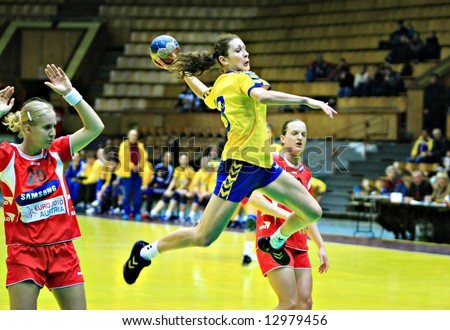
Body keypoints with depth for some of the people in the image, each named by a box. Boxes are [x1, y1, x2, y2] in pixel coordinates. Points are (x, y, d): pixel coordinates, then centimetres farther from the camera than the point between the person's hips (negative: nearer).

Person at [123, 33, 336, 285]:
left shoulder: (219, 86, 16)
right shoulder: (241, 77, -8)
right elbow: (262, 96, -30)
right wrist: (308, 101, -29)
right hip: (241, 163, -9)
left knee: (313, 212, 6)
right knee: (203, 237, -6)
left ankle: (274, 242, 32)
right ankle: (145, 252, 13)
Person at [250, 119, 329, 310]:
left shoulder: (305, 173, 19)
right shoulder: (273, 162, -3)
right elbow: (254, 197, -16)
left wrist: (321, 246, 19)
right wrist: (288, 215, -23)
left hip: (299, 244, 7)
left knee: (305, 303, 0)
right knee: (290, 303, -15)